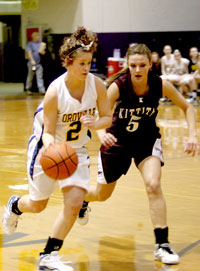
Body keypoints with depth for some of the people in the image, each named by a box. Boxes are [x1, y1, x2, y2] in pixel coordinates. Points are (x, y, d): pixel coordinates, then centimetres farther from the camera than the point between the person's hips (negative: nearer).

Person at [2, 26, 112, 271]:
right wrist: (49, 146, -44)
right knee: (37, 204, 13)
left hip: (76, 150, 3)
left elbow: (108, 117, -6)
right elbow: (48, 132, -22)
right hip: (49, 149, -3)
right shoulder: (55, 91, -27)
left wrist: (94, 124, -28)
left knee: (74, 201, -15)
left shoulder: (96, 85, -17)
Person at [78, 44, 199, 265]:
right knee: (102, 194, 15)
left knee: (153, 185, -24)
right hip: (117, 140, 0)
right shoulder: (118, 86, -27)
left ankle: (162, 244, -14)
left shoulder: (160, 85, -20)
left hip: (147, 141, 1)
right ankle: (82, 200, 54)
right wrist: (101, 134, -54)